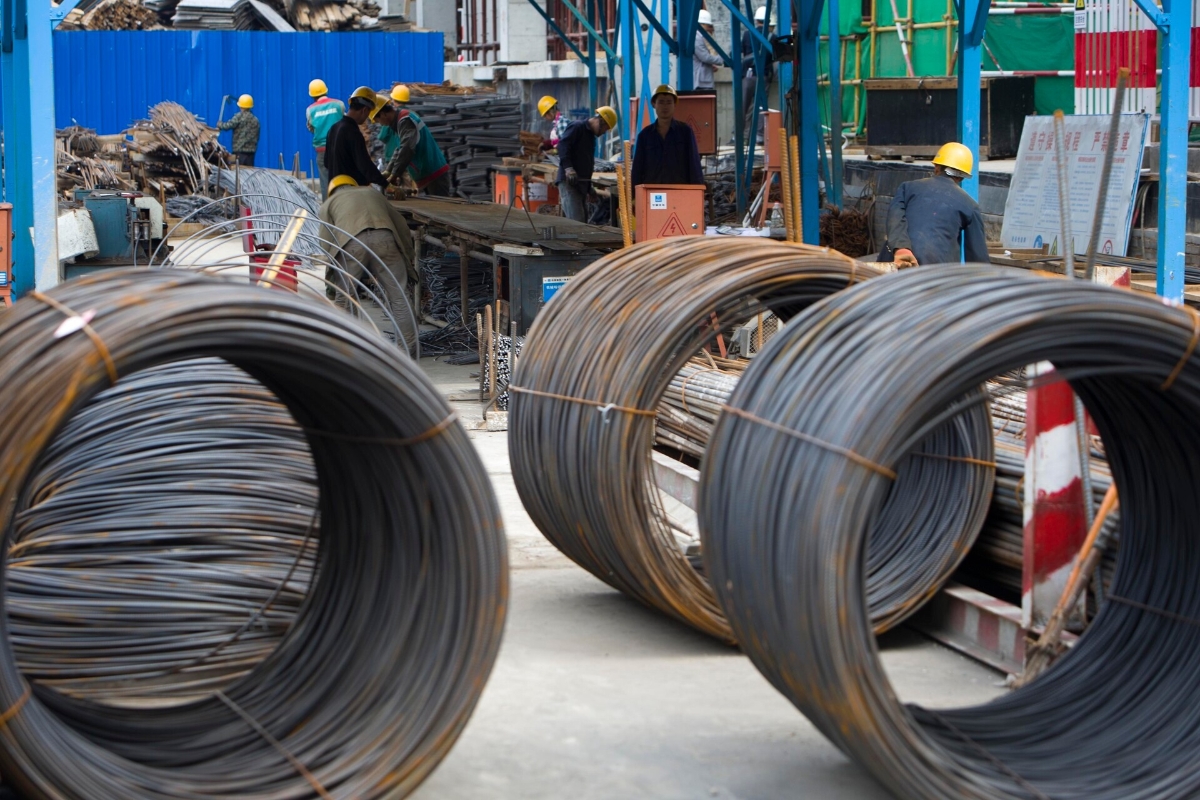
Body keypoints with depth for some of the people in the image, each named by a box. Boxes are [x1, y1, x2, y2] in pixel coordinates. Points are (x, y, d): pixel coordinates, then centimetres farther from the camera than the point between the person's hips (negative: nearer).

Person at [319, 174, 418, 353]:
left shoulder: (329, 202, 29)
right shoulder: (373, 193, 38)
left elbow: (326, 243, 14)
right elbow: (402, 227, 32)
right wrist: (407, 258, 39)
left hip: (351, 243, -2)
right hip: (384, 238, 2)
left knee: (342, 299, 12)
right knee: (399, 297, 8)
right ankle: (409, 348, 7)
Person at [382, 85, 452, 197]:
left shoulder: (405, 120, -14)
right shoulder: (406, 118, 17)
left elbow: (407, 149, -26)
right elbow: (400, 150, 24)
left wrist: (394, 175, -24)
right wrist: (388, 171, 16)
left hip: (434, 175, -10)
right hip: (434, 173, 10)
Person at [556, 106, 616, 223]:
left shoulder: (591, 135, 24)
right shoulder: (577, 128, -5)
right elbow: (562, 146, -19)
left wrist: (589, 188, 27)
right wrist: (568, 168, -32)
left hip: (581, 184, 10)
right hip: (569, 182, -10)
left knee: (582, 221, 6)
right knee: (576, 220, -19)